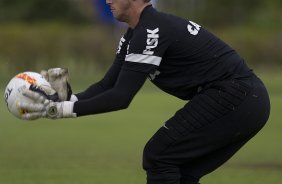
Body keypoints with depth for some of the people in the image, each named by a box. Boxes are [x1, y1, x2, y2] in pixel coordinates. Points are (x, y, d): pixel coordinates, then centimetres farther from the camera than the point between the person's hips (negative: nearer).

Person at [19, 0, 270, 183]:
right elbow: (108, 85, 12)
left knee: (159, 156, -6)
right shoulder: (136, 35, 15)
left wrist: (61, 109, -19)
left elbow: (121, 97, -20)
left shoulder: (151, 31, -17)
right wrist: (64, 102, -3)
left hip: (233, 99, -10)